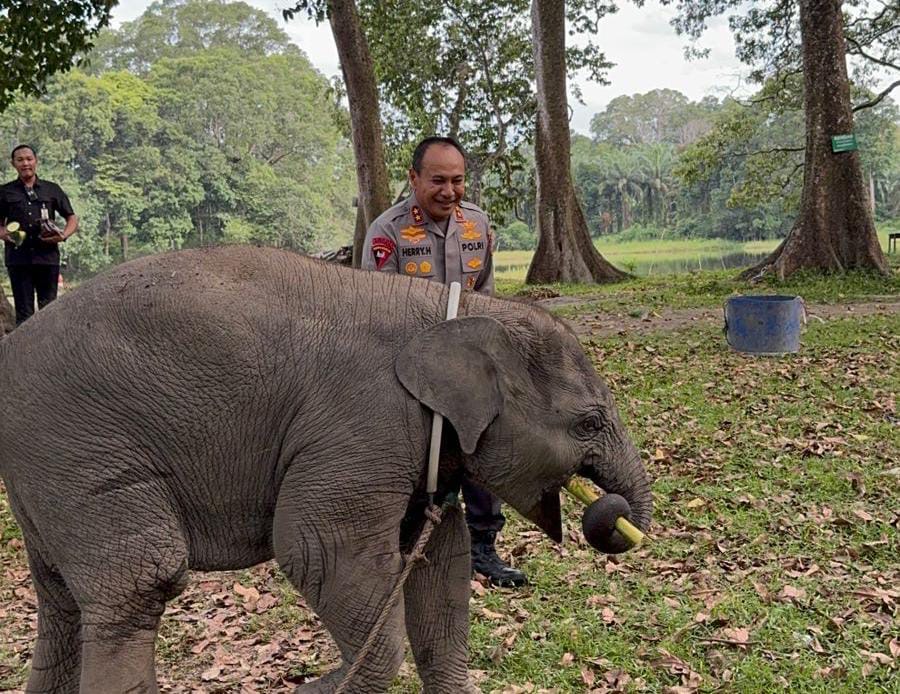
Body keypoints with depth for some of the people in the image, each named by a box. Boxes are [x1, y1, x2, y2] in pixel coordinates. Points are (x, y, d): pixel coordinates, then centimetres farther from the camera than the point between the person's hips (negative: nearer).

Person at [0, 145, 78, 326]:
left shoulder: (52, 190, 13)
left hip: (47, 256, 0)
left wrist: (64, 235, -6)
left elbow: (72, 219, 15)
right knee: (23, 312, -1)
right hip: (18, 258, 0)